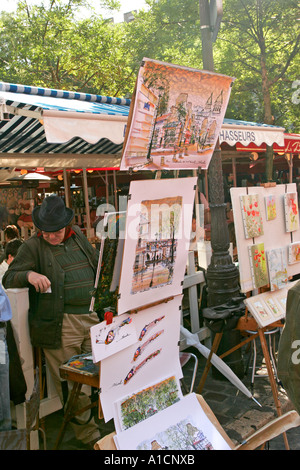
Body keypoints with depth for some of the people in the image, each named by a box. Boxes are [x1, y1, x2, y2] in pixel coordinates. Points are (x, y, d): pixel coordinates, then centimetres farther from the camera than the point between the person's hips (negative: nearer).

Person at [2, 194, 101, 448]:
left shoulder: (77, 236, 12)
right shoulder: (33, 246, -3)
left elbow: (97, 261, 29)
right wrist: (29, 275, -28)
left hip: (92, 317, 5)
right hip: (60, 326, -4)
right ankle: (87, 432, 19)